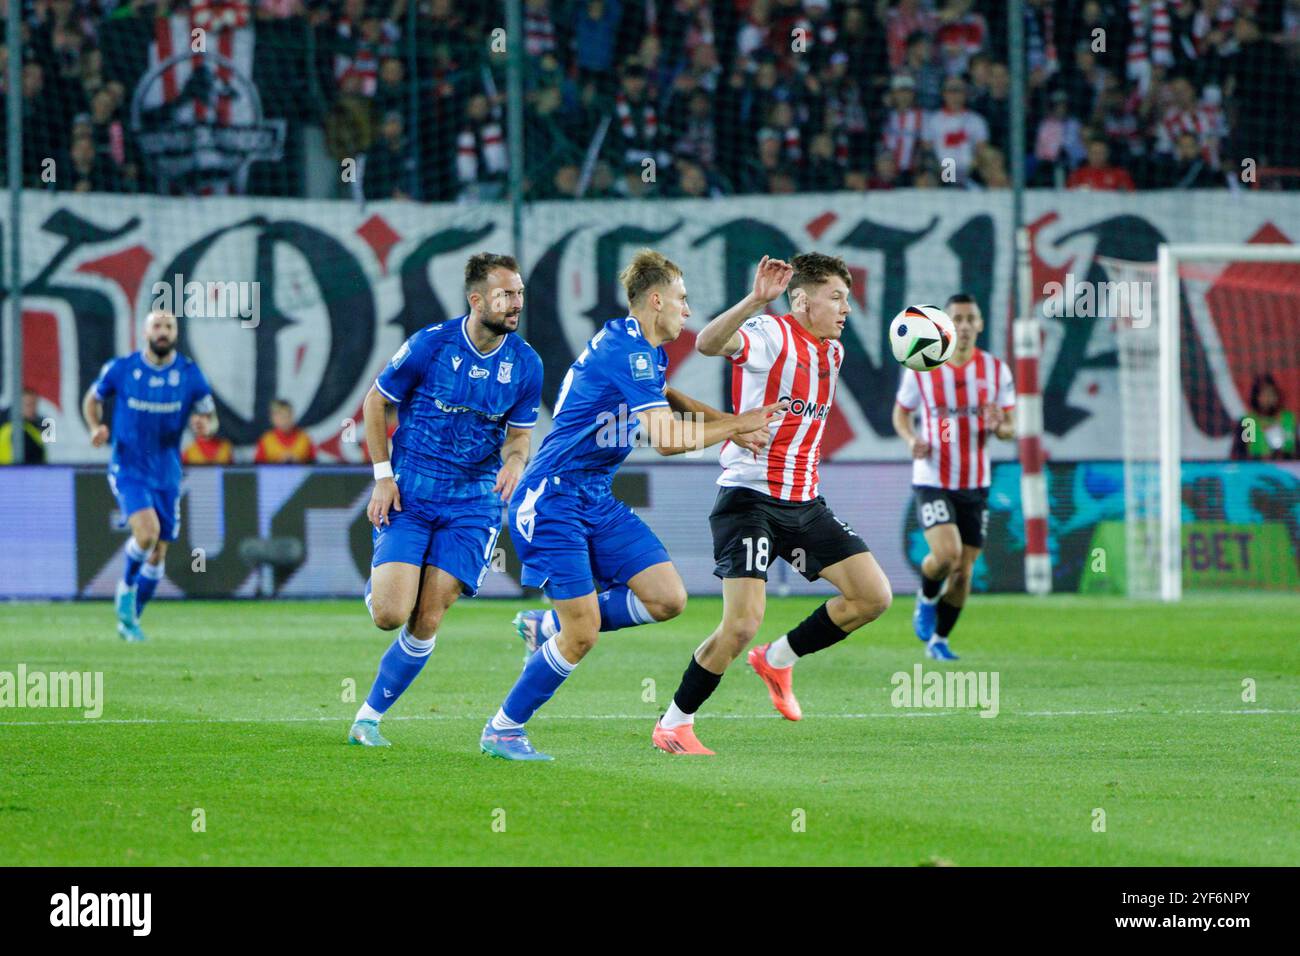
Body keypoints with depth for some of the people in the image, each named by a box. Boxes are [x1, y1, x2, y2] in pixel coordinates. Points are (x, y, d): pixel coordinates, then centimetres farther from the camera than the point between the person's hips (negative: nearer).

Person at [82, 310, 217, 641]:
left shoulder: (190, 374, -2)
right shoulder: (120, 369, -6)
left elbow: (211, 418, 7)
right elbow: (92, 399, 11)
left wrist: (205, 425, -18)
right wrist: (95, 427, -9)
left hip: (167, 474, 3)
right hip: (128, 470, -3)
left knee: (158, 552, 8)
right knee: (147, 532, -25)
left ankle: (130, 620, 27)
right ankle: (126, 587, 4)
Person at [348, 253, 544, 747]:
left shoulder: (525, 364, -3)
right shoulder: (430, 344, -11)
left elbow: (519, 433, 9)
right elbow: (375, 402, 1)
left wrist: (514, 461, -16)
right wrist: (383, 475, -5)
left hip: (472, 502, 2)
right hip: (410, 495, -2)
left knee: (426, 623, -6)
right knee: (390, 614, -14)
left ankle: (369, 717, 10)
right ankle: (378, 585, 24)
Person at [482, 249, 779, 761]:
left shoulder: (645, 349, 11)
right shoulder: (625, 350, -19)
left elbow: (665, 398, 34)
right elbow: (667, 439, -26)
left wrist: (731, 424, 18)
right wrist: (738, 425, -13)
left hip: (596, 499, 10)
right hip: (553, 502, -10)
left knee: (667, 598, -2)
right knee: (582, 634, -11)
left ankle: (547, 627, 15)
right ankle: (502, 731, 5)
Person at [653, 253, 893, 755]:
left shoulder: (833, 351, 13)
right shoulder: (770, 335, -12)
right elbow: (709, 343, -33)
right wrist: (755, 299, -48)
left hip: (805, 504, 8)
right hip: (750, 498, -8)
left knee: (873, 596, -1)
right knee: (743, 624, -16)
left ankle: (777, 659, 17)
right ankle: (673, 725, 3)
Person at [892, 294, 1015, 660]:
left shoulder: (996, 369, 0)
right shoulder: (921, 368, -5)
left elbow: (1010, 428, 4)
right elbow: (901, 413, 9)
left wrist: (998, 426, -21)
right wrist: (911, 440, -13)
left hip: (975, 484, 3)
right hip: (932, 481, -3)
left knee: (964, 570, 4)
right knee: (947, 553, -23)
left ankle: (939, 640, 24)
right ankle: (926, 599, 10)